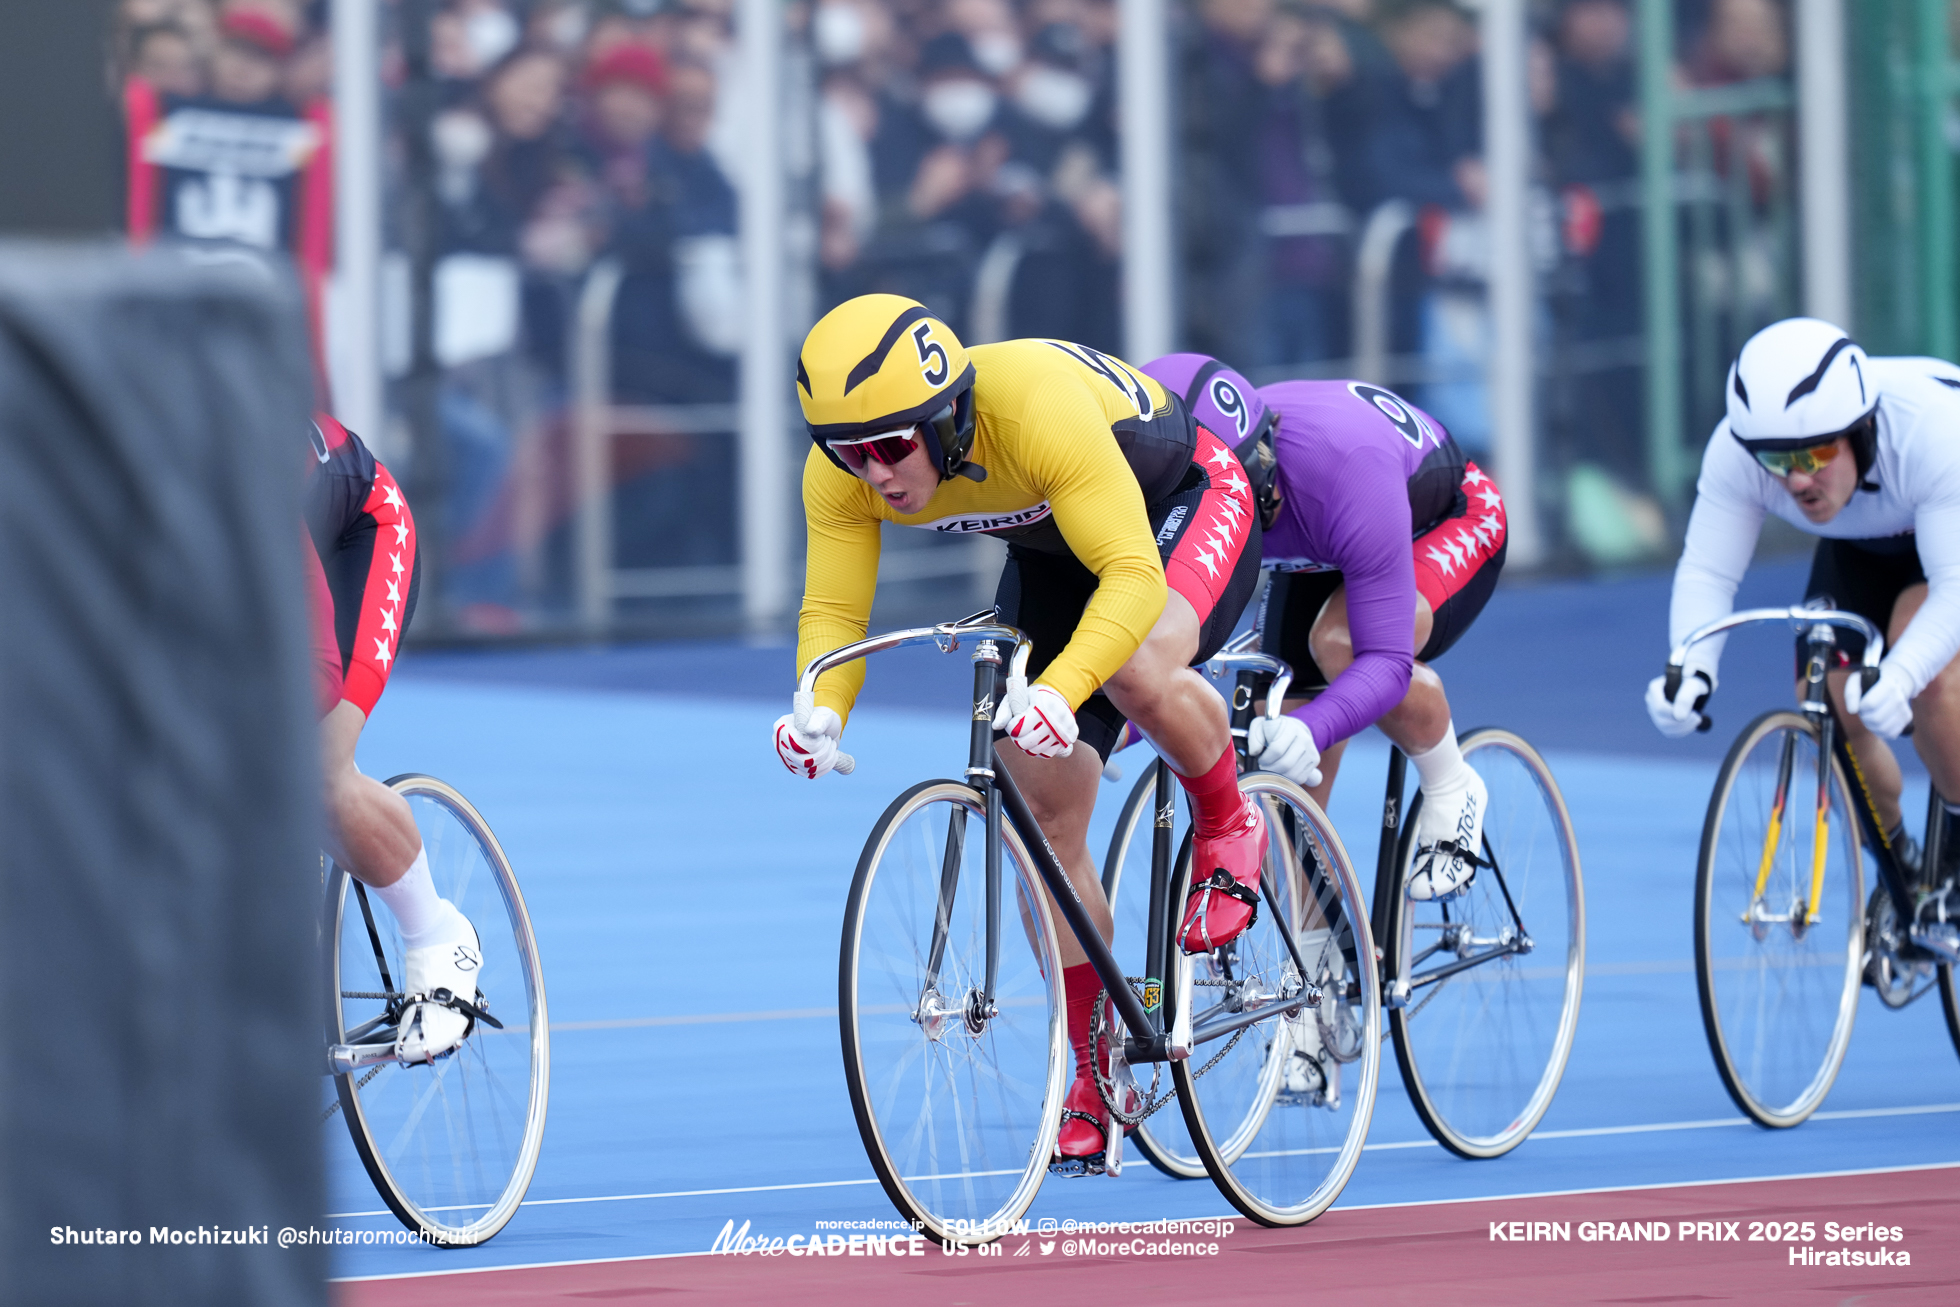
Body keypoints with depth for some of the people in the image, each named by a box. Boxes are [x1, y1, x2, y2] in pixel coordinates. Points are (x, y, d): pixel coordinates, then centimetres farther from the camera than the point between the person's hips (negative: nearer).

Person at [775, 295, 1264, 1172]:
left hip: (1185, 501, -6)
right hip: (1051, 550, 6)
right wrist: (819, 711, -40)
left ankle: (1229, 828, -7)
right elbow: (833, 610, -18)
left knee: (1139, 667, -39)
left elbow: (1134, 576, -45)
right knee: (1046, 816, 0)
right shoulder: (841, 474, -24)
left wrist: (1059, 690, -59)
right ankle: (1097, 1078, 14)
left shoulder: (1040, 406, -41)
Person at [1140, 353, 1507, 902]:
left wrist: (1310, 730, -62)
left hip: (1446, 523, -6)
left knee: (1340, 641, -34)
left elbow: (1387, 660, -44)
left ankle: (1452, 788, -8)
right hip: (1320, 554, 6)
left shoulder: (1346, 469, -45)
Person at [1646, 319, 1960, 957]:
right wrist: (1690, 669, -50)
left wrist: (1899, 676, -63)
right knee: (1830, 713, -12)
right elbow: (1706, 571, -30)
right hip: (1861, 548, 4)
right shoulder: (1735, 450, -32)